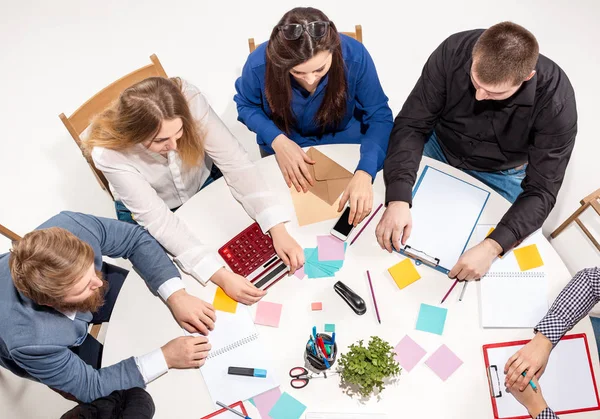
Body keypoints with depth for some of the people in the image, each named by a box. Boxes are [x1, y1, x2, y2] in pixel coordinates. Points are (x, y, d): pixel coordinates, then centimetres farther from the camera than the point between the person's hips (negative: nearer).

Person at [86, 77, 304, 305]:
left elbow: (234, 160, -30)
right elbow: (158, 219, -34)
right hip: (147, 213, -1)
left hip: (203, 185, 2)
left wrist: (278, 230, -37)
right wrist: (221, 276, -42)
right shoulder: (109, 153, -35)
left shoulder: (189, 100, -33)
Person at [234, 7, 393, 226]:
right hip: (282, 147, 0)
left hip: (345, 143, 0)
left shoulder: (355, 55, -30)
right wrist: (276, 140, -28)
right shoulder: (259, 64, -29)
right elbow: (246, 106, -10)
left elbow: (379, 117, -24)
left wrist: (364, 172, -40)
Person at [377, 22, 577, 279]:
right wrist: (398, 199, -40)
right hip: (439, 149, 2)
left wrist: (492, 247, -45)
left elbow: (541, 190, -28)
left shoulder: (555, 101, -32)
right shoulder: (453, 52, -29)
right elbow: (411, 125, -26)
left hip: (498, 174, -1)